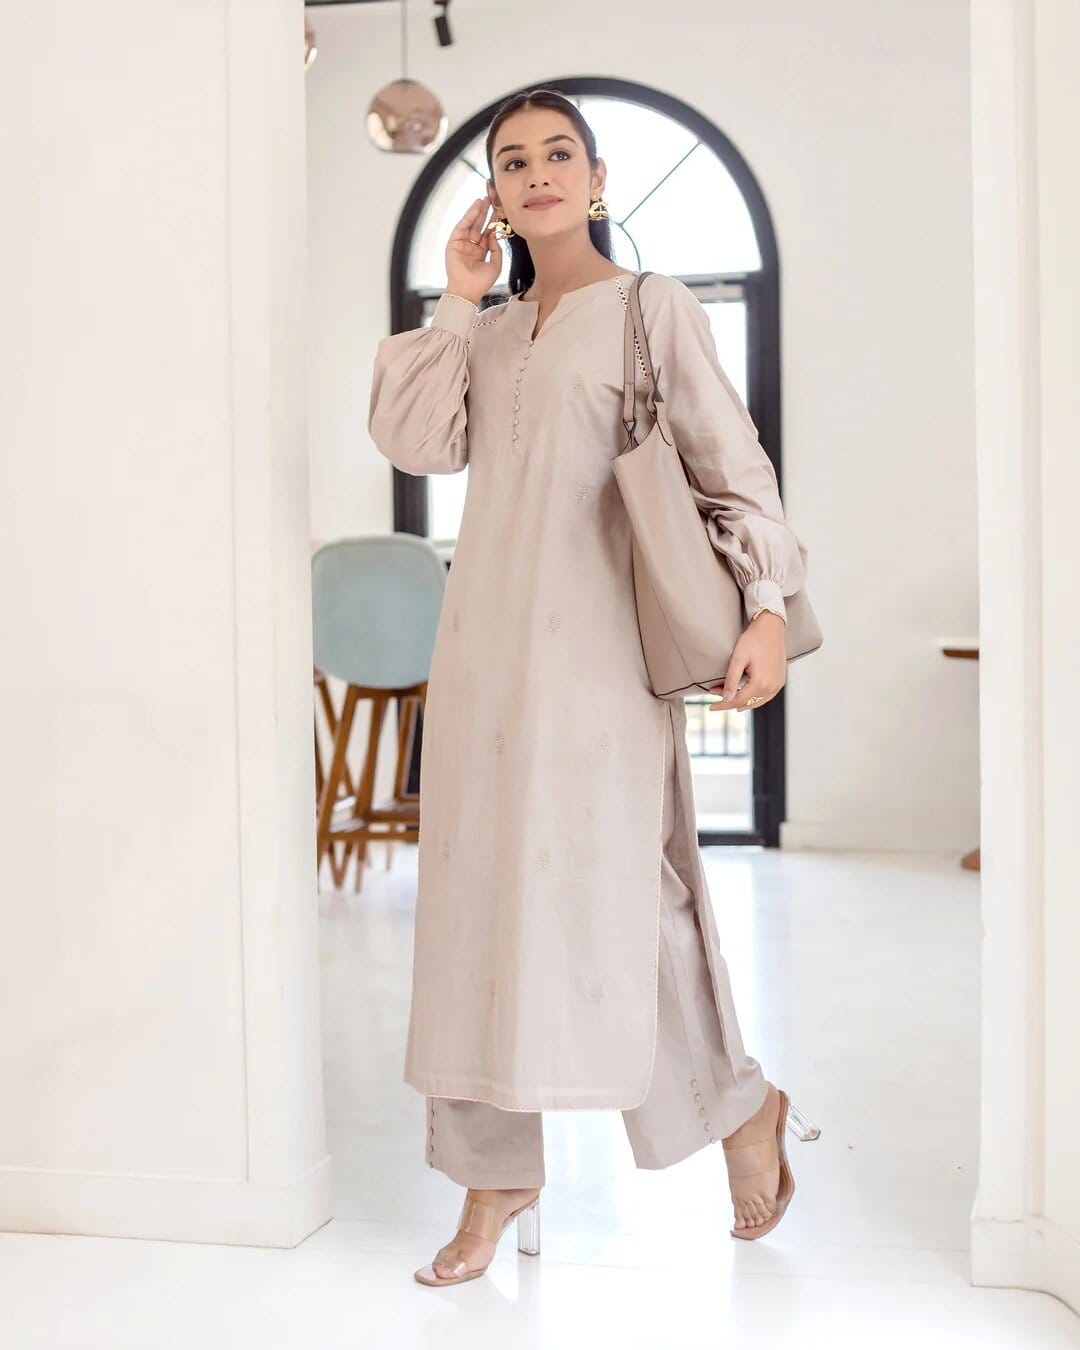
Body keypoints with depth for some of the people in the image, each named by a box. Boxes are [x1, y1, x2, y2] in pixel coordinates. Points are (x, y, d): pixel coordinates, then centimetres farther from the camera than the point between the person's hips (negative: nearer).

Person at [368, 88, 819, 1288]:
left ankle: (744, 1107, 19)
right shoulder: (487, 332, 16)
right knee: (486, 887, 5)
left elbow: (729, 461, -4)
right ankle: (495, 1169, 15)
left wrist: (769, 607, -15)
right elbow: (414, 440, 1)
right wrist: (455, 299, 2)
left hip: (597, 639, -5)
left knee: (607, 883, -6)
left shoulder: (654, 309, 2)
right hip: (489, 638, 5)